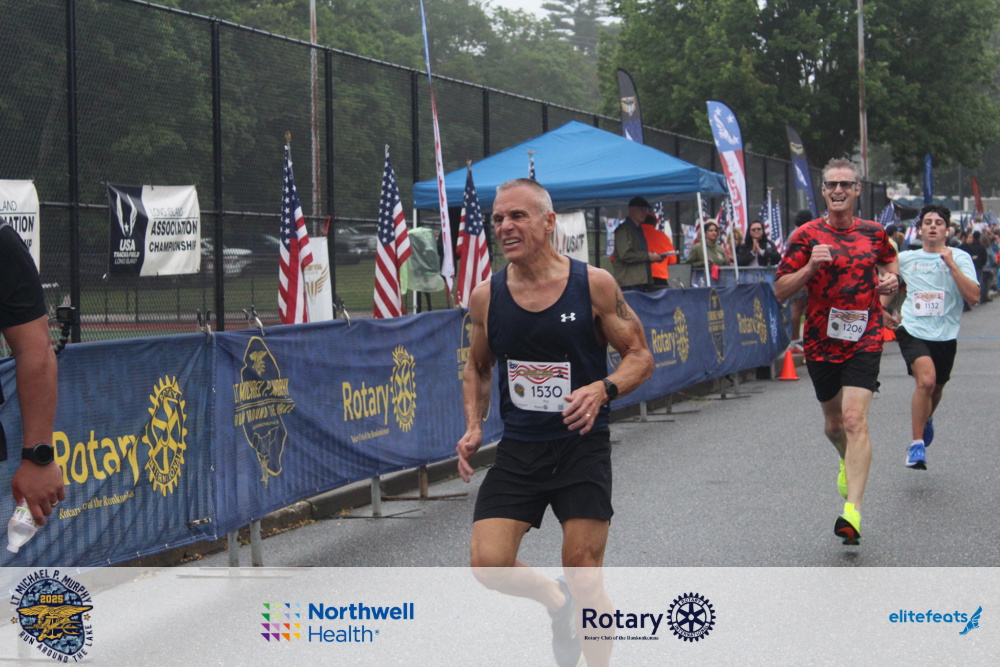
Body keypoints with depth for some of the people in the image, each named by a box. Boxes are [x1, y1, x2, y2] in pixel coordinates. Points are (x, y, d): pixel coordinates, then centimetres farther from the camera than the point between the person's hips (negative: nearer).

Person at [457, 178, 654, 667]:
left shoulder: (593, 284, -8)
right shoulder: (486, 296, 1)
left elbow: (640, 357, -1)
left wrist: (603, 389, -21)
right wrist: (473, 427, 1)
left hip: (582, 447, -3)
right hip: (517, 450, 3)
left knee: (585, 582, -2)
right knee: (488, 565, -10)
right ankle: (554, 599, 22)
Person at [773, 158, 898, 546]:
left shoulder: (874, 233, 3)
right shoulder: (806, 236, -3)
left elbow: (889, 259, 27)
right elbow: (780, 291, -5)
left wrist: (889, 280, 5)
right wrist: (810, 267, -21)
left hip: (864, 340, -1)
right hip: (821, 340, 1)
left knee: (855, 419, -16)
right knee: (833, 422, 15)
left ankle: (853, 510, -21)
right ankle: (849, 462, 51)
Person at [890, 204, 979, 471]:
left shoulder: (960, 257, -2)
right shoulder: (905, 259, 4)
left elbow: (973, 296, -16)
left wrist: (950, 264, -21)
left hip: (945, 335, 1)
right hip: (913, 330, -1)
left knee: (936, 388, 17)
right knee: (926, 380, -25)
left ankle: (926, 420, 53)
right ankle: (917, 444, -15)